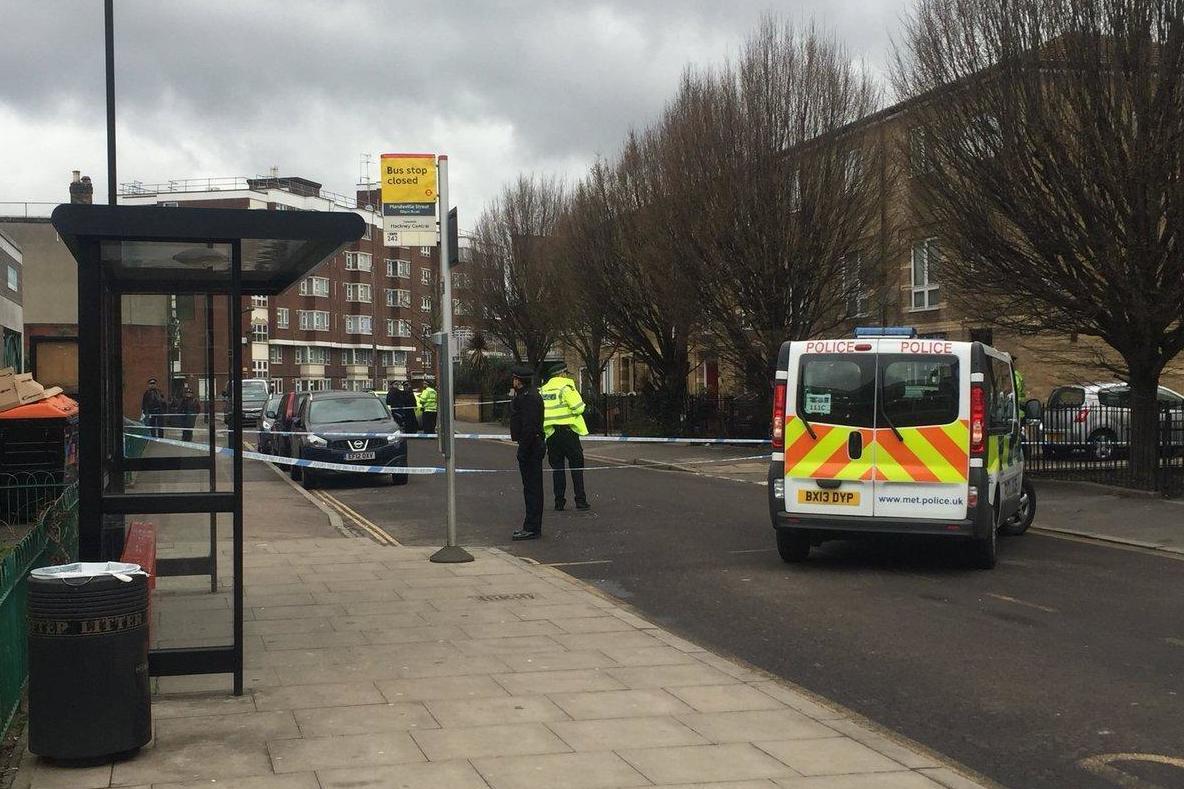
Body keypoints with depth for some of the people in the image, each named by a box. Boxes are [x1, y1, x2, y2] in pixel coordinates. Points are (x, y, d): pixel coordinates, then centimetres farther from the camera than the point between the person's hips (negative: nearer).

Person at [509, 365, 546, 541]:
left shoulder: (528, 398, -18)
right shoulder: (530, 395, 17)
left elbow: (528, 427, -24)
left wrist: (522, 451, -23)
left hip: (530, 446, -11)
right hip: (535, 445, 11)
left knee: (532, 488, -7)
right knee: (533, 488, 14)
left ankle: (532, 528, -4)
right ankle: (532, 526, 21)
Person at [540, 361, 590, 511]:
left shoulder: (543, 389, 11)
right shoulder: (566, 386, -10)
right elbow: (578, 408, -15)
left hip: (550, 432, 5)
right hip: (567, 430, -5)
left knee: (557, 467, 9)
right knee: (577, 464, 2)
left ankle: (559, 501, 7)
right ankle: (580, 500, 0)